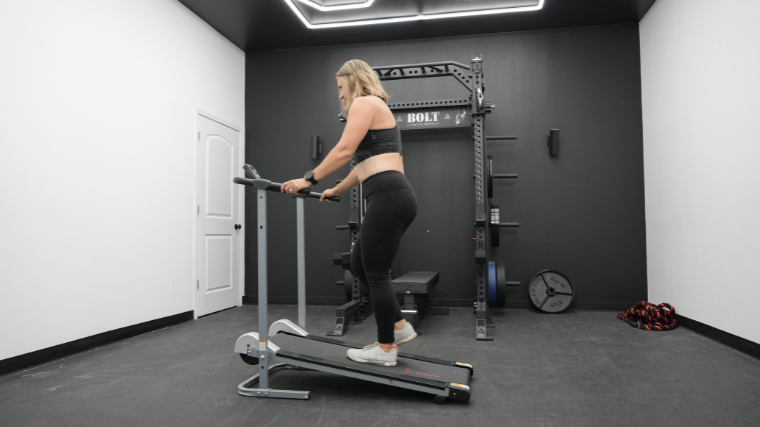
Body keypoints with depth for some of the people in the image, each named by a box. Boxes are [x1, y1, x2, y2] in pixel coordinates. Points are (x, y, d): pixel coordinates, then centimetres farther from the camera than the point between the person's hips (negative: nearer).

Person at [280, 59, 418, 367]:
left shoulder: (364, 103, -1)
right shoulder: (377, 107, 28)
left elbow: (345, 151, -12)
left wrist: (309, 180, -6)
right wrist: (336, 191, 40)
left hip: (388, 199, -10)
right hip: (394, 198, 10)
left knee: (375, 273, -1)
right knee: (360, 266, 16)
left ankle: (386, 349, 11)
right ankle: (399, 327, 21)